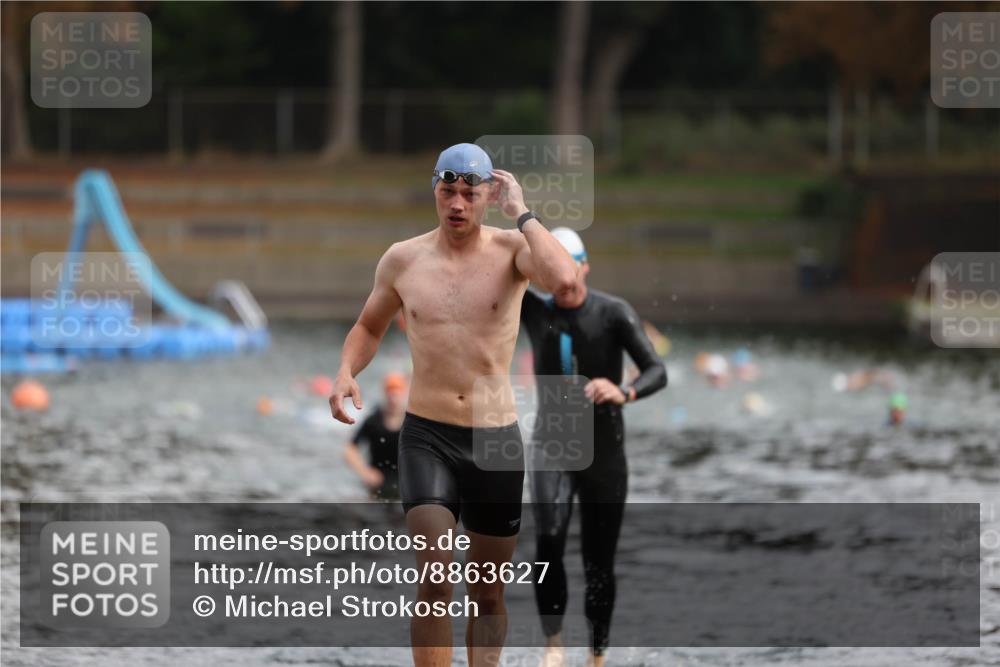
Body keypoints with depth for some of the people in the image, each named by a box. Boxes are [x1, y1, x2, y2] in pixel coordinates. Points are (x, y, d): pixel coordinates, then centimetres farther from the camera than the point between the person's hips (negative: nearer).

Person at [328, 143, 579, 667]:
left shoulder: (511, 250, -5)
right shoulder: (403, 259, 2)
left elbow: (564, 280, -28)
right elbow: (369, 327, 19)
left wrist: (521, 212, -18)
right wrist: (346, 371, -1)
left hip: (496, 440, 0)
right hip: (426, 437, 0)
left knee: (487, 592, 11)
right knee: (435, 580, -16)